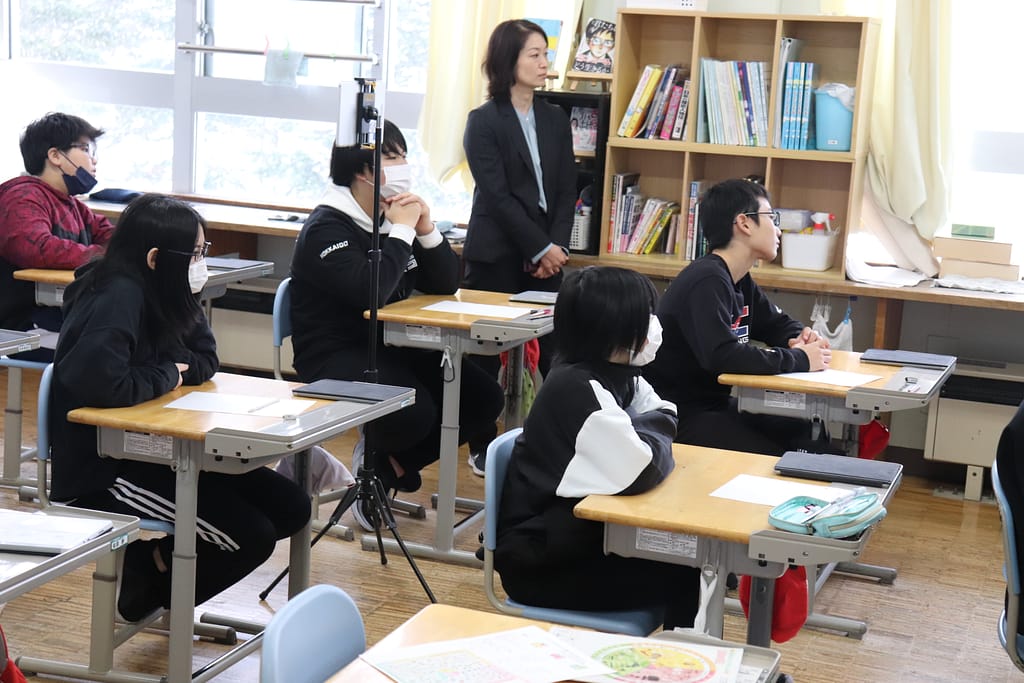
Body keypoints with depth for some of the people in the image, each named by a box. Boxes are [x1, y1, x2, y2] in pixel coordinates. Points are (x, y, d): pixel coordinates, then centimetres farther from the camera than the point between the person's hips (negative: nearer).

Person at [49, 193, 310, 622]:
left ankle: (158, 561, 11)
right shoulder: (118, 298, -21)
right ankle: (150, 584, 6)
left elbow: (204, 362, 12)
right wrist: (166, 375, -18)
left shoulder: (163, 295, 7)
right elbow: (100, 383, -35)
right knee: (251, 537, -18)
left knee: (290, 508, 3)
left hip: (148, 453, 10)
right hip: (101, 471, -10)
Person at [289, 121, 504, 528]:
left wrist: (426, 229, -6)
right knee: (414, 413, -33)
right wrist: (402, 231, -17)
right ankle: (377, 458, 4)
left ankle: (388, 466, 2)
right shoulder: (326, 227, -12)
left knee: (484, 397, -10)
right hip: (336, 357, -8)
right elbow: (370, 292, -29)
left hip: (391, 348, 8)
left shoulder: (395, 216, 13)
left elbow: (446, 284, 10)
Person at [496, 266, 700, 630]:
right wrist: (655, 428, -14)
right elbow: (640, 473, -33)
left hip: (578, 534, 9)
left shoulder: (618, 375, 2)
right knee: (682, 577, -10)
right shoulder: (577, 388, -24)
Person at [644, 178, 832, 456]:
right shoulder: (706, 281, -21)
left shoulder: (740, 281, 11)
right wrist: (799, 359, -24)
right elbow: (722, 355, -34)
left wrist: (800, 339, 0)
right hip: (681, 413, -10)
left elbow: (778, 323, 25)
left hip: (716, 402, 10)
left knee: (812, 435, 4)